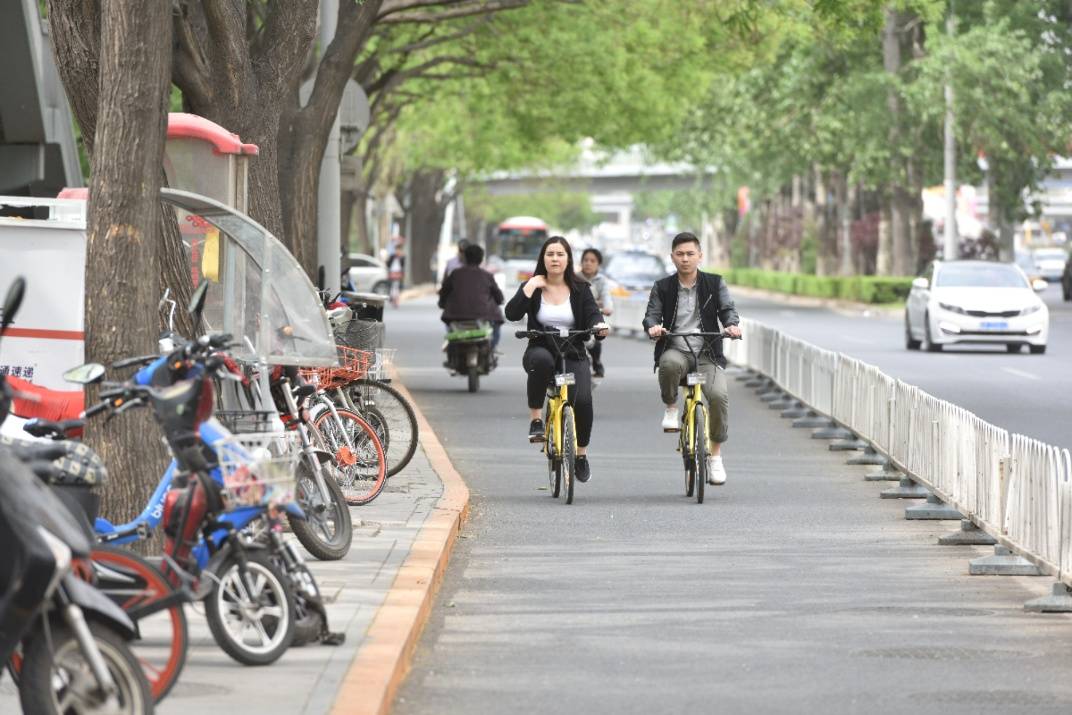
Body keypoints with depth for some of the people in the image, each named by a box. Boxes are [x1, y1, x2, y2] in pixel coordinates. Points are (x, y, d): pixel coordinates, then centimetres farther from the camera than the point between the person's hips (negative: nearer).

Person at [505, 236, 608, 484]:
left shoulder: (580, 289, 6)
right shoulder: (531, 288, 4)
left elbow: (592, 314, -6)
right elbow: (512, 314, -11)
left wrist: (599, 325, -28)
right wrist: (530, 287, -14)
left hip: (573, 356, 1)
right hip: (540, 350, -1)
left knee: (582, 400, -23)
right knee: (542, 360, -40)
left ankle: (581, 454, 3)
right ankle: (535, 419, -24)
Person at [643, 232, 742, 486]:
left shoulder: (714, 284, 9)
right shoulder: (662, 288, 10)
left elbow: (727, 309, 2)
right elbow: (651, 314, 4)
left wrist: (732, 325, -21)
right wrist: (653, 326, -21)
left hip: (707, 355, 0)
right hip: (675, 352, 0)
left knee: (719, 395, -27)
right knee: (670, 363, -40)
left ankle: (715, 454, -8)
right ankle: (671, 408, -9)